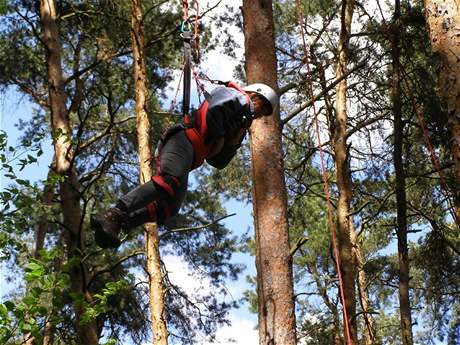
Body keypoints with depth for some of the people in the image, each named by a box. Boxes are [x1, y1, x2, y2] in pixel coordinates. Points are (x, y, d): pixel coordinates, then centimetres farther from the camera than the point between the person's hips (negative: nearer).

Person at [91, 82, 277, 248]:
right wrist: (219, 137, -2)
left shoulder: (239, 126, 37)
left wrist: (234, 142, 14)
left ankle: (115, 225, -19)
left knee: (169, 208, -8)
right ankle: (113, 215, -44)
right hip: (184, 140, -9)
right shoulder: (238, 98, 11)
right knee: (169, 181, -33)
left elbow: (218, 163, 29)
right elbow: (214, 109, -12)